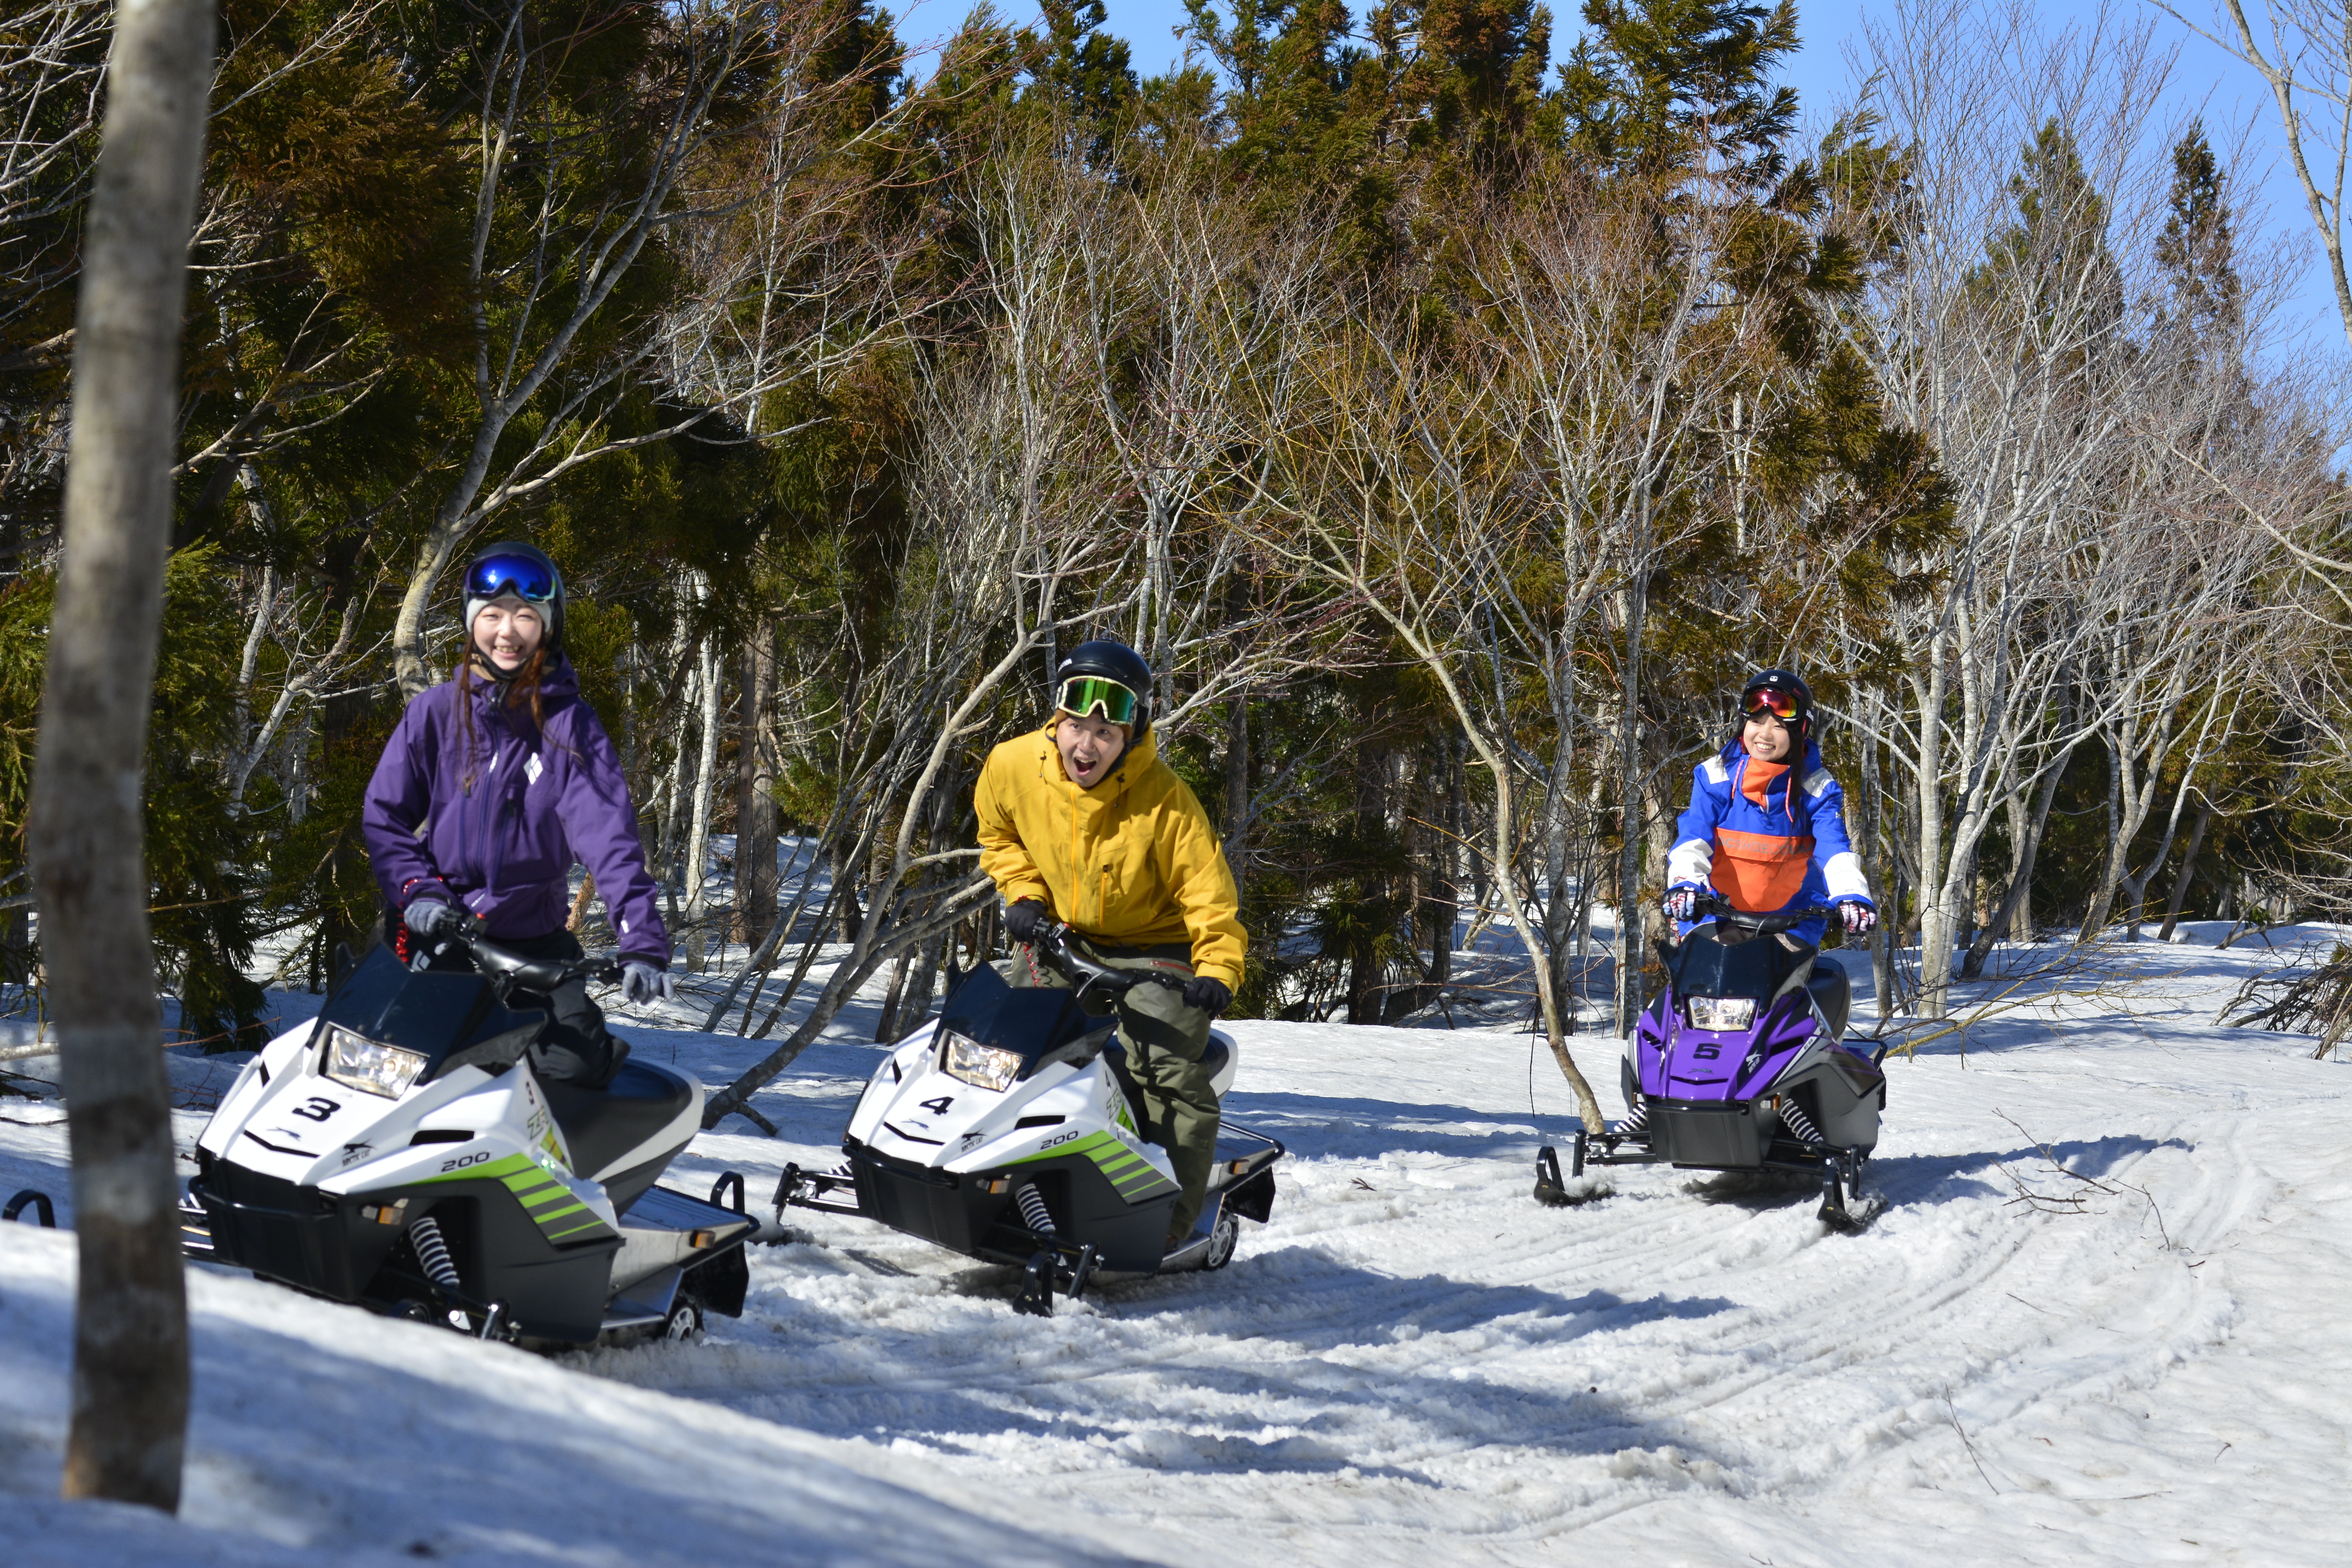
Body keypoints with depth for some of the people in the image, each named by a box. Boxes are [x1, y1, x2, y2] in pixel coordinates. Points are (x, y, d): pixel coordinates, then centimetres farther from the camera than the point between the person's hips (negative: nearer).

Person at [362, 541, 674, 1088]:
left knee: (572, 1064, -20)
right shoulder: (434, 711, 4)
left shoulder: (571, 724, 0)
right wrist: (416, 891, -12)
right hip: (440, 935, 1)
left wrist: (643, 940, -22)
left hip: (536, 939, -1)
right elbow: (383, 814, 6)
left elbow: (609, 832, -10)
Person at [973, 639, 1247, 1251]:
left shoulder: (1163, 800, -23)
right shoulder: (1014, 766, -12)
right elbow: (998, 833, 11)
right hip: (1058, 942, 5)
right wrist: (1023, 895, -3)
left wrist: (1217, 970, -32)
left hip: (1151, 949, -5)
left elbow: (1208, 889, -18)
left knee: (1167, 1075, -19)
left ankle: (1170, 1222, -12)